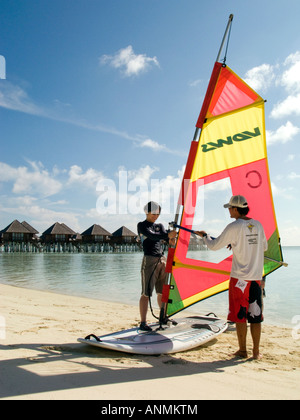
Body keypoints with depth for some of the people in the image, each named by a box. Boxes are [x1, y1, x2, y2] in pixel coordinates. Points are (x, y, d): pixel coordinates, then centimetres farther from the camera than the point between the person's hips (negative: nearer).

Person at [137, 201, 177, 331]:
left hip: (162, 260, 6)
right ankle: (143, 323, -3)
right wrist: (168, 235, -32)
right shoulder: (142, 225, 0)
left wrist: (171, 240, -22)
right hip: (149, 261, -6)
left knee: (162, 292, 13)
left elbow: (166, 237, 2)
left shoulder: (160, 226, 19)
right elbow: (152, 236, -17)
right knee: (146, 293, -6)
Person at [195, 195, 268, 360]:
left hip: (240, 278, -5)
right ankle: (256, 352, 16)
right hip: (256, 277, 5)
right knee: (255, 315, 11)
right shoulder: (258, 225, 6)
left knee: (240, 315, 7)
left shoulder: (234, 227, -12)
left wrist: (204, 235, 13)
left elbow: (214, 246, -7)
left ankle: (242, 350, 15)